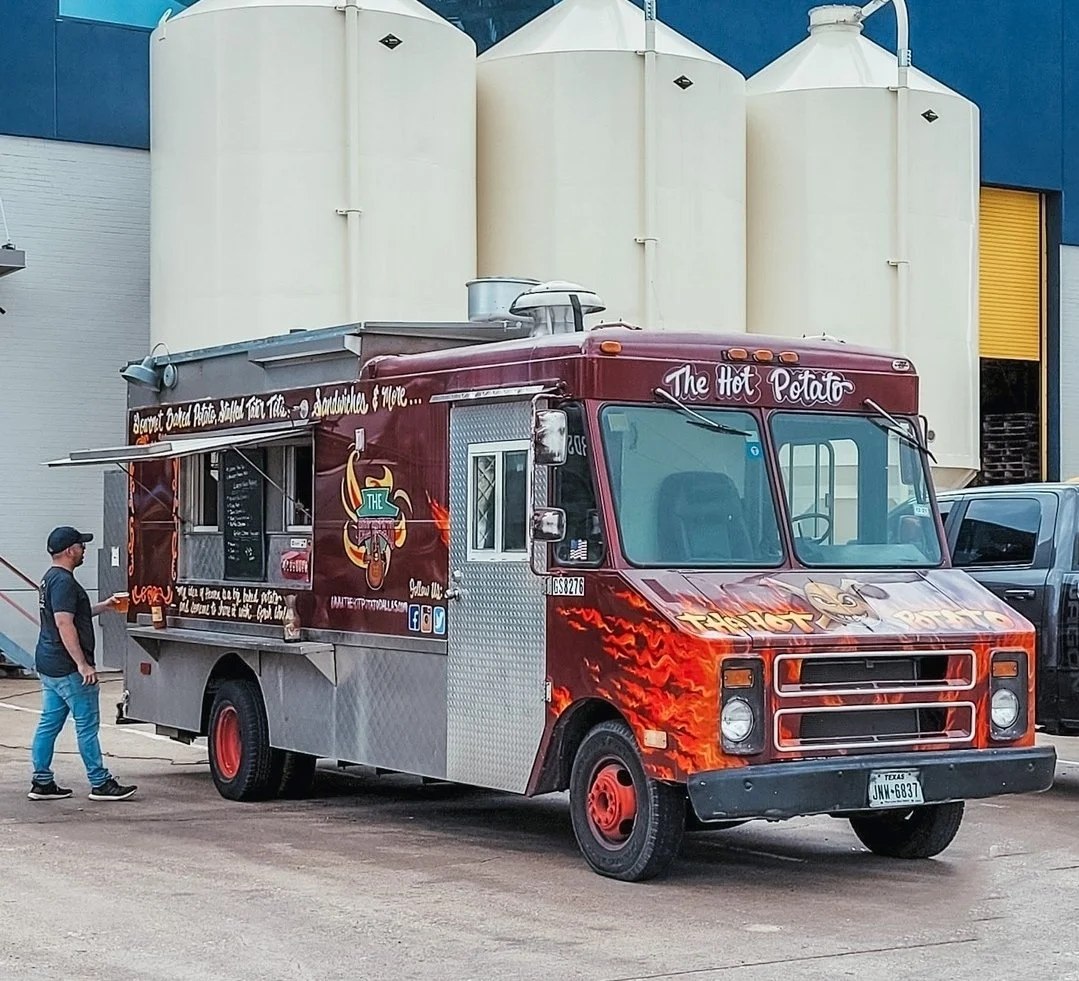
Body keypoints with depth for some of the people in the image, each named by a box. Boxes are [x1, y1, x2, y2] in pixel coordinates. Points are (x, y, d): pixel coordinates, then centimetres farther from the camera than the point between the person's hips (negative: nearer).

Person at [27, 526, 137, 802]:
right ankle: (100, 784, 1)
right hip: (67, 669, -10)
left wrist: (103, 606, 28)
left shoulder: (51, 578, 16)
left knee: (49, 723, 11)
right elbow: (65, 624, -25)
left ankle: (42, 783, 13)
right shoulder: (63, 581, -18)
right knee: (87, 725, -4)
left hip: (48, 664, 10)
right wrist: (83, 664, -25)